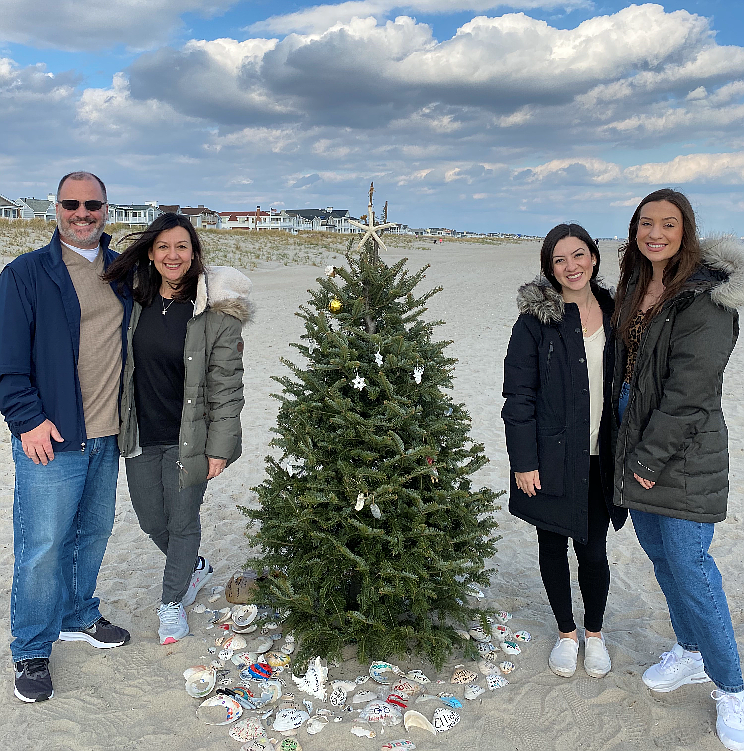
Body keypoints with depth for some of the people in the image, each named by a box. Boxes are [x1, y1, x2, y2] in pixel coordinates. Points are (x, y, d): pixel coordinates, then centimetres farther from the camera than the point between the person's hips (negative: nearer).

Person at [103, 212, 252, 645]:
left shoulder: (216, 311, -14)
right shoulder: (137, 298, 0)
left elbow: (227, 386, -12)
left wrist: (219, 447, -13)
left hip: (189, 439, -5)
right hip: (141, 435, 5)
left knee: (182, 522, 9)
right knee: (152, 521, 17)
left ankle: (173, 602, 33)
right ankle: (196, 568, 46)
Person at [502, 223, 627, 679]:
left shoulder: (613, 313, 5)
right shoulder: (536, 318, -7)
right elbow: (518, 394, -8)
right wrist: (523, 461, -12)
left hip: (600, 459, 3)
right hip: (552, 458, -2)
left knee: (593, 548, 10)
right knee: (553, 545, 12)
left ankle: (595, 633, 35)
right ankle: (566, 633, 34)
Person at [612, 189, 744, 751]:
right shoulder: (634, 288, 9)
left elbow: (689, 392, -20)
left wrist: (649, 458, -17)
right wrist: (632, 454, 11)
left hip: (683, 456, -8)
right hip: (635, 445, 8)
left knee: (690, 567, -2)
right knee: (661, 556, 18)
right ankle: (691, 654, 39)